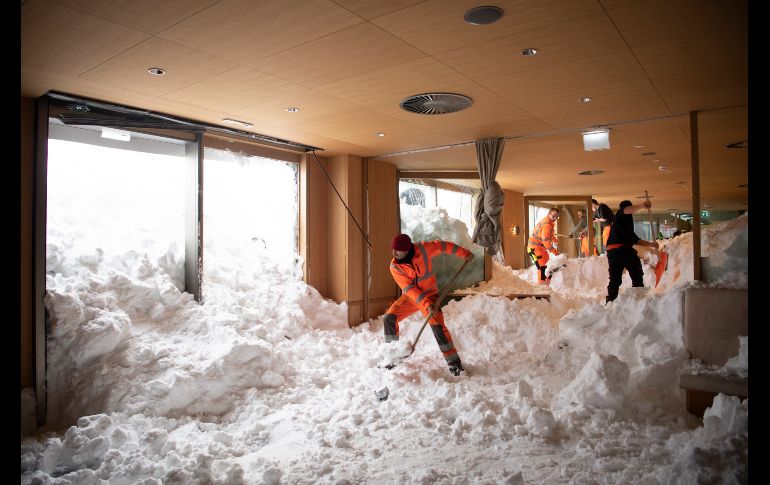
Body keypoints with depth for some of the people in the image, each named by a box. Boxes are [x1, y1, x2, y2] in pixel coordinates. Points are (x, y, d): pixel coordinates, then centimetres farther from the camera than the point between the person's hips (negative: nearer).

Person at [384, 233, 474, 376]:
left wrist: (464, 253, 2)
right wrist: (426, 304, -32)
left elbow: (443, 246, -2)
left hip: (430, 295, -2)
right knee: (389, 318, -12)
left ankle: (453, 361, -7)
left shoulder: (423, 249, -18)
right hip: (410, 297, 2)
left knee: (437, 326, -19)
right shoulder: (395, 266, -16)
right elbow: (409, 289, -22)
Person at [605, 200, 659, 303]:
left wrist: (651, 244, 25)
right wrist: (642, 205, -30)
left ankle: (609, 302, 4)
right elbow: (626, 210, -19)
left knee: (614, 280, 8)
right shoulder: (621, 214, 8)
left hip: (612, 252, 8)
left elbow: (636, 240, 30)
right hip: (624, 249, -8)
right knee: (637, 276, 5)